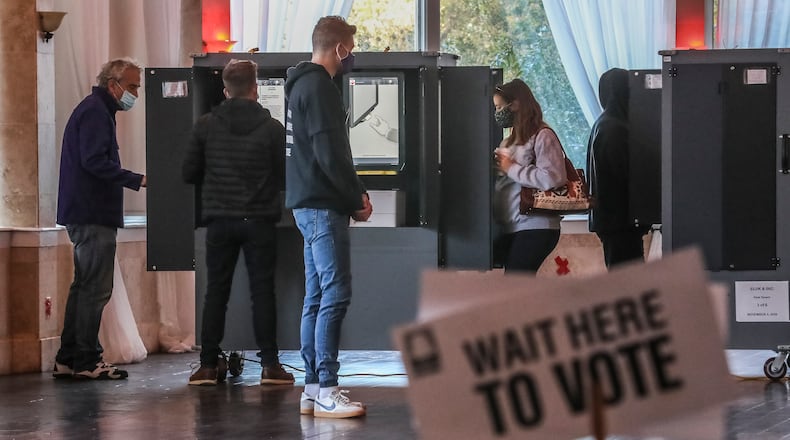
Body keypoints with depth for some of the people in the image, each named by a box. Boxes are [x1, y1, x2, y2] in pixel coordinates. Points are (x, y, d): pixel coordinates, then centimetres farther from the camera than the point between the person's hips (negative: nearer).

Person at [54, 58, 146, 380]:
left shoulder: (96, 110, 21)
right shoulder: (96, 112, -12)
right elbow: (95, 161, -22)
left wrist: (133, 180, 17)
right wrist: (137, 180, -22)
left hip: (83, 214, 11)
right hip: (94, 215, -11)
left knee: (84, 287, 12)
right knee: (95, 289, -9)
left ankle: (68, 360, 15)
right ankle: (86, 362, -7)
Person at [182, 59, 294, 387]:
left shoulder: (206, 125, -2)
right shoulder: (271, 128, -6)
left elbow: (189, 173, 1)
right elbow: (286, 176, -3)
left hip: (219, 220, 1)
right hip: (259, 220, -1)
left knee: (216, 291, 7)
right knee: (262, 291, 3)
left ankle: (208, 365, 5)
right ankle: (269, 364, 1)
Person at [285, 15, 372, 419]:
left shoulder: (301, 84, 18)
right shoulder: (319, 87, -13)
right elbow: (330, 155, -20)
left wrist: (352, 194, 12)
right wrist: (356, 197, -9)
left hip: (306, 203, 10)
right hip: (323, 205, -10)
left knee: (317, 297, 11)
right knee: (335, 295, -11)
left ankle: (312, 388, 12)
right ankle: (326, 392, -13)